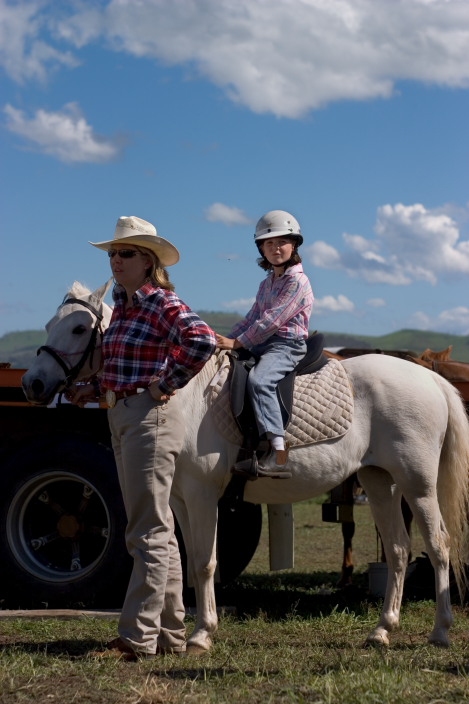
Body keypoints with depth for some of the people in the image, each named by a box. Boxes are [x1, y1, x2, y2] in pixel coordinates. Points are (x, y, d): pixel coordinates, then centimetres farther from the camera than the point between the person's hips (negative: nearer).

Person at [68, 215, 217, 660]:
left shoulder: (163, 304, -12)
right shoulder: (122, 305, 14)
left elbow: (202, 341, -29)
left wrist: (168, 384, -21)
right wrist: (96, 388, 11)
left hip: (151, 416, -10)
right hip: (121, 416, 10)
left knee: (148, 533, -6)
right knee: (158, 531, 14)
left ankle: (138, 638, -2)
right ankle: (170, 634, 21)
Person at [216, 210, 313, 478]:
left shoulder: (297, 280, -7)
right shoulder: (266, 284, 21)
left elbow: (272, 319, -15)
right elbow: (252, 319, 24)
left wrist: (237, 342, -16)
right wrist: (226, 340, 9)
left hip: (288, 344, -10)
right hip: (263, 344, 10)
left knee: (258, 379, -35)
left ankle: (280, 455, -43)